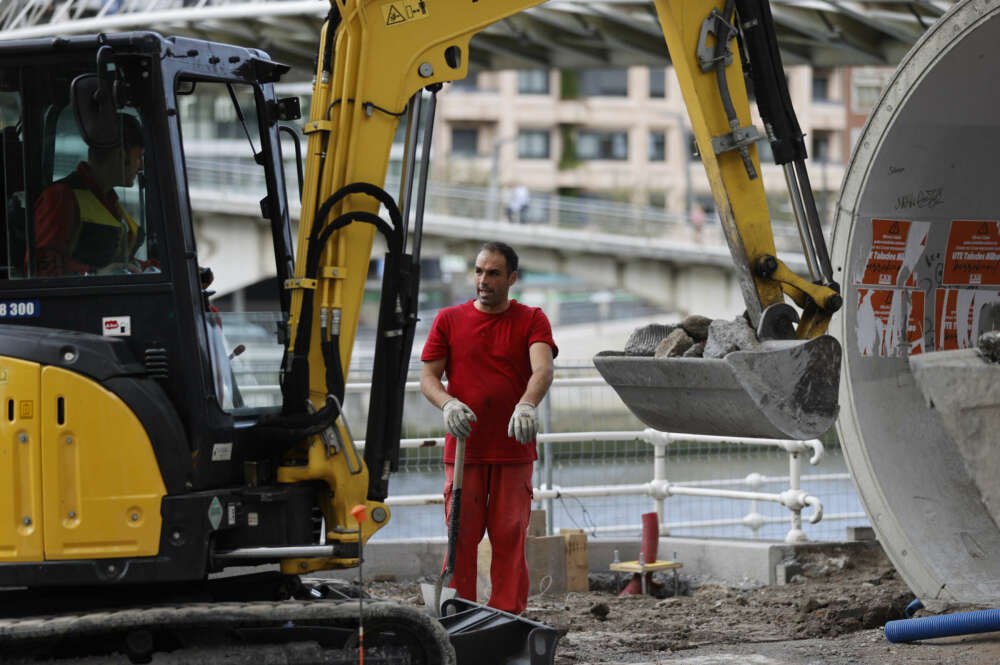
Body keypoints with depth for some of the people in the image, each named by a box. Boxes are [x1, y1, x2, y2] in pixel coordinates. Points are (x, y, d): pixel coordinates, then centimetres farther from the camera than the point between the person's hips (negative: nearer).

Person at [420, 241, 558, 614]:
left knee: (510, 538, -2)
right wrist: (447, 403, -16)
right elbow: (428, 377, 6)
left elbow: (543, 369, -11)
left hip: (513, 451, -1)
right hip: (463, 449, 1)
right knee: (461, 537, -2)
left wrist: (526, 405, -32)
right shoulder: (449, 320, 9)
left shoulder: (531, 320, 5)